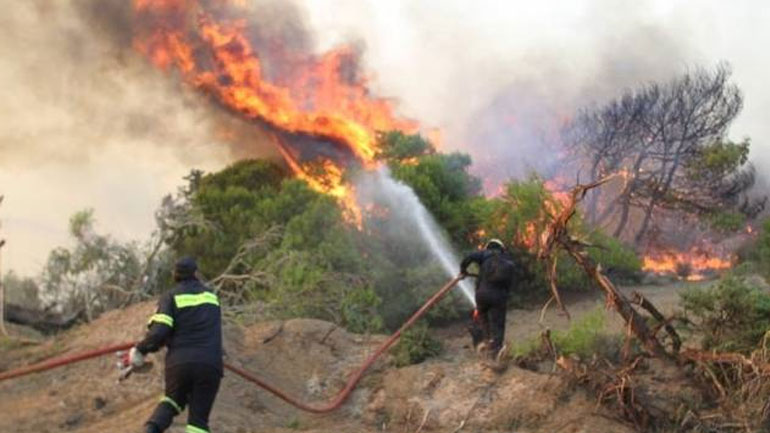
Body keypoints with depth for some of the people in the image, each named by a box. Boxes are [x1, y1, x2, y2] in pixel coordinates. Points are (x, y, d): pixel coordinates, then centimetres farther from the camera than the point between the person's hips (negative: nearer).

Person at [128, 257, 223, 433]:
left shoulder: (170, 297, 4)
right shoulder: (211, 297, 17)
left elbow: (159, 331, -9)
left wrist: (141, 349, 5)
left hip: (179, 363, -1)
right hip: (210, 364, 1)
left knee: (173, 400, 25)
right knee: (198, 419, 4)